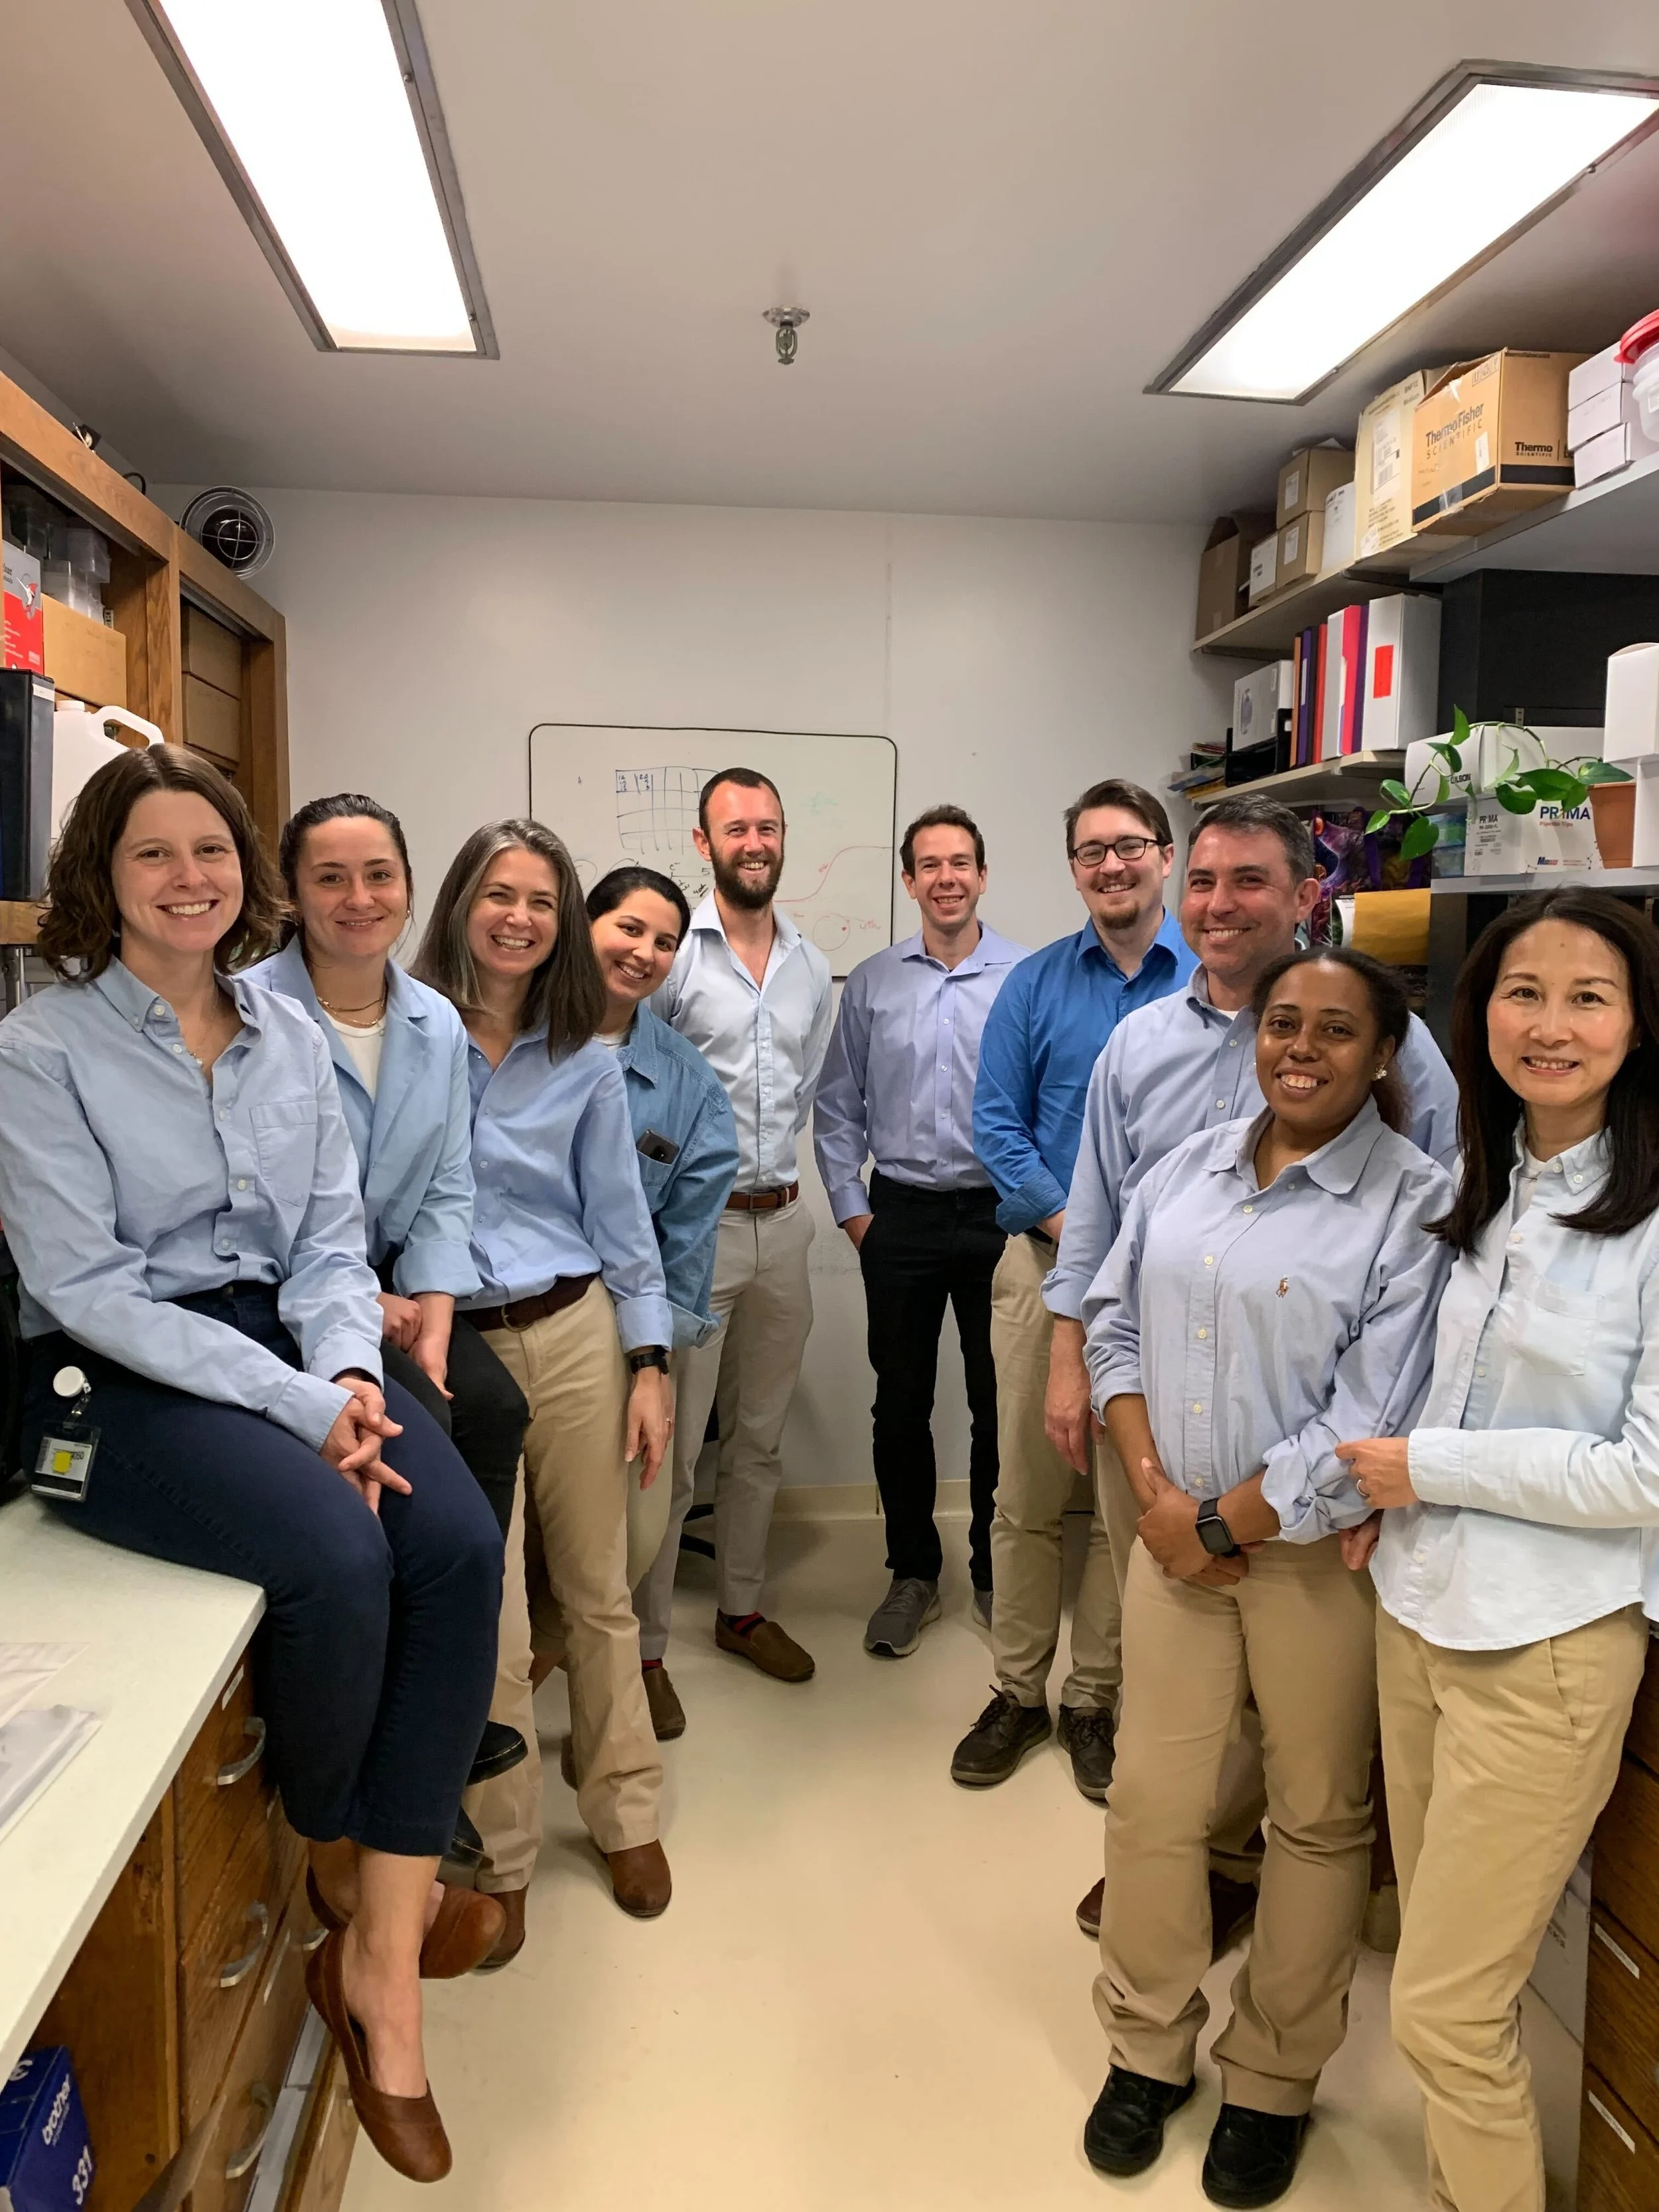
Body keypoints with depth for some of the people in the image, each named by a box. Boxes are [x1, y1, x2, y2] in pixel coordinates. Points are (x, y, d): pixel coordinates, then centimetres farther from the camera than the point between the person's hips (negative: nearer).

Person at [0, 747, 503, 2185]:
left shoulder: (291, 1038, 10)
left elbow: (333, 1239, 9)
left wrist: (346, 1371, -12)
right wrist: (295, 1404, -20)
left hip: (286, 1344, 5)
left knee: (460, 1540, -21)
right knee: (336, 1552, -29)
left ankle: (381, 1961, -11)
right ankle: (342, 1868, 5)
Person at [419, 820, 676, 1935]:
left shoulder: (586, 1063, 6)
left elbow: (621, 1219, 7)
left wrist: (650, 1365, 3)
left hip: (574, 1336, 2)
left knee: (598, 1594, 12)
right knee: (488, 1623, 3)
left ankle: (627, 1814, 32)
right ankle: (502, 1854, 24)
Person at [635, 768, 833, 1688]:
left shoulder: (812, 967, 10)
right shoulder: (671, 952, -8)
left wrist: (771, 1164, 13)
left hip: (781, 1223, 6)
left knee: (760, 1438, 17)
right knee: (670, 1449, -1)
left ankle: (741, 1609, 33)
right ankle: (643, 1644, 13)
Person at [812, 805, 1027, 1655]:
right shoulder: (871, 984, 5)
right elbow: (837, 1106, 8)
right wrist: (850, 1208, 4)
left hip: (999, 1215, -2)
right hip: (900, 1217, 2)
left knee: (998, 1403, 8)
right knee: (901, 1403, 9)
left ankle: (996, 1571, 27)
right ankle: (912, 1575, 25)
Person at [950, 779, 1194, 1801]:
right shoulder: (1037, 983, 4)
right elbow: (998, 1122, 1)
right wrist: (1070, 1224, -12)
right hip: (1045, 1265, 1)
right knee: (1027, 1494, 8)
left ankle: (1096, 1699, 26)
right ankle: (1019, 1691, 25)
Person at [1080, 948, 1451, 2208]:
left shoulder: (1414, 1205, -13)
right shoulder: (1188, 1170, 4)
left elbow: (1369, 1427, -17)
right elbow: (1116, 1324, 6)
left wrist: (1223, 1528, -13)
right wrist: (1154, 1490, -6)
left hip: (1321, 1552, -4)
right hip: (1178, 1538, 4)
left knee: (1318, 1819, 13)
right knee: (1152, 1800, 11)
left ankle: (1274, 2082, 36)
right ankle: (1149, 2051, 35)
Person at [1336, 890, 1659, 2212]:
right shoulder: (1478, 1188, 7)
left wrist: (1429, 1467, -13)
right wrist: (1378, 1485, 3)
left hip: (1550, 1643, -6)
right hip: (1418, 1605, 7)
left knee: (1445, 2009, 3)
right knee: (1441, 1947, 21)